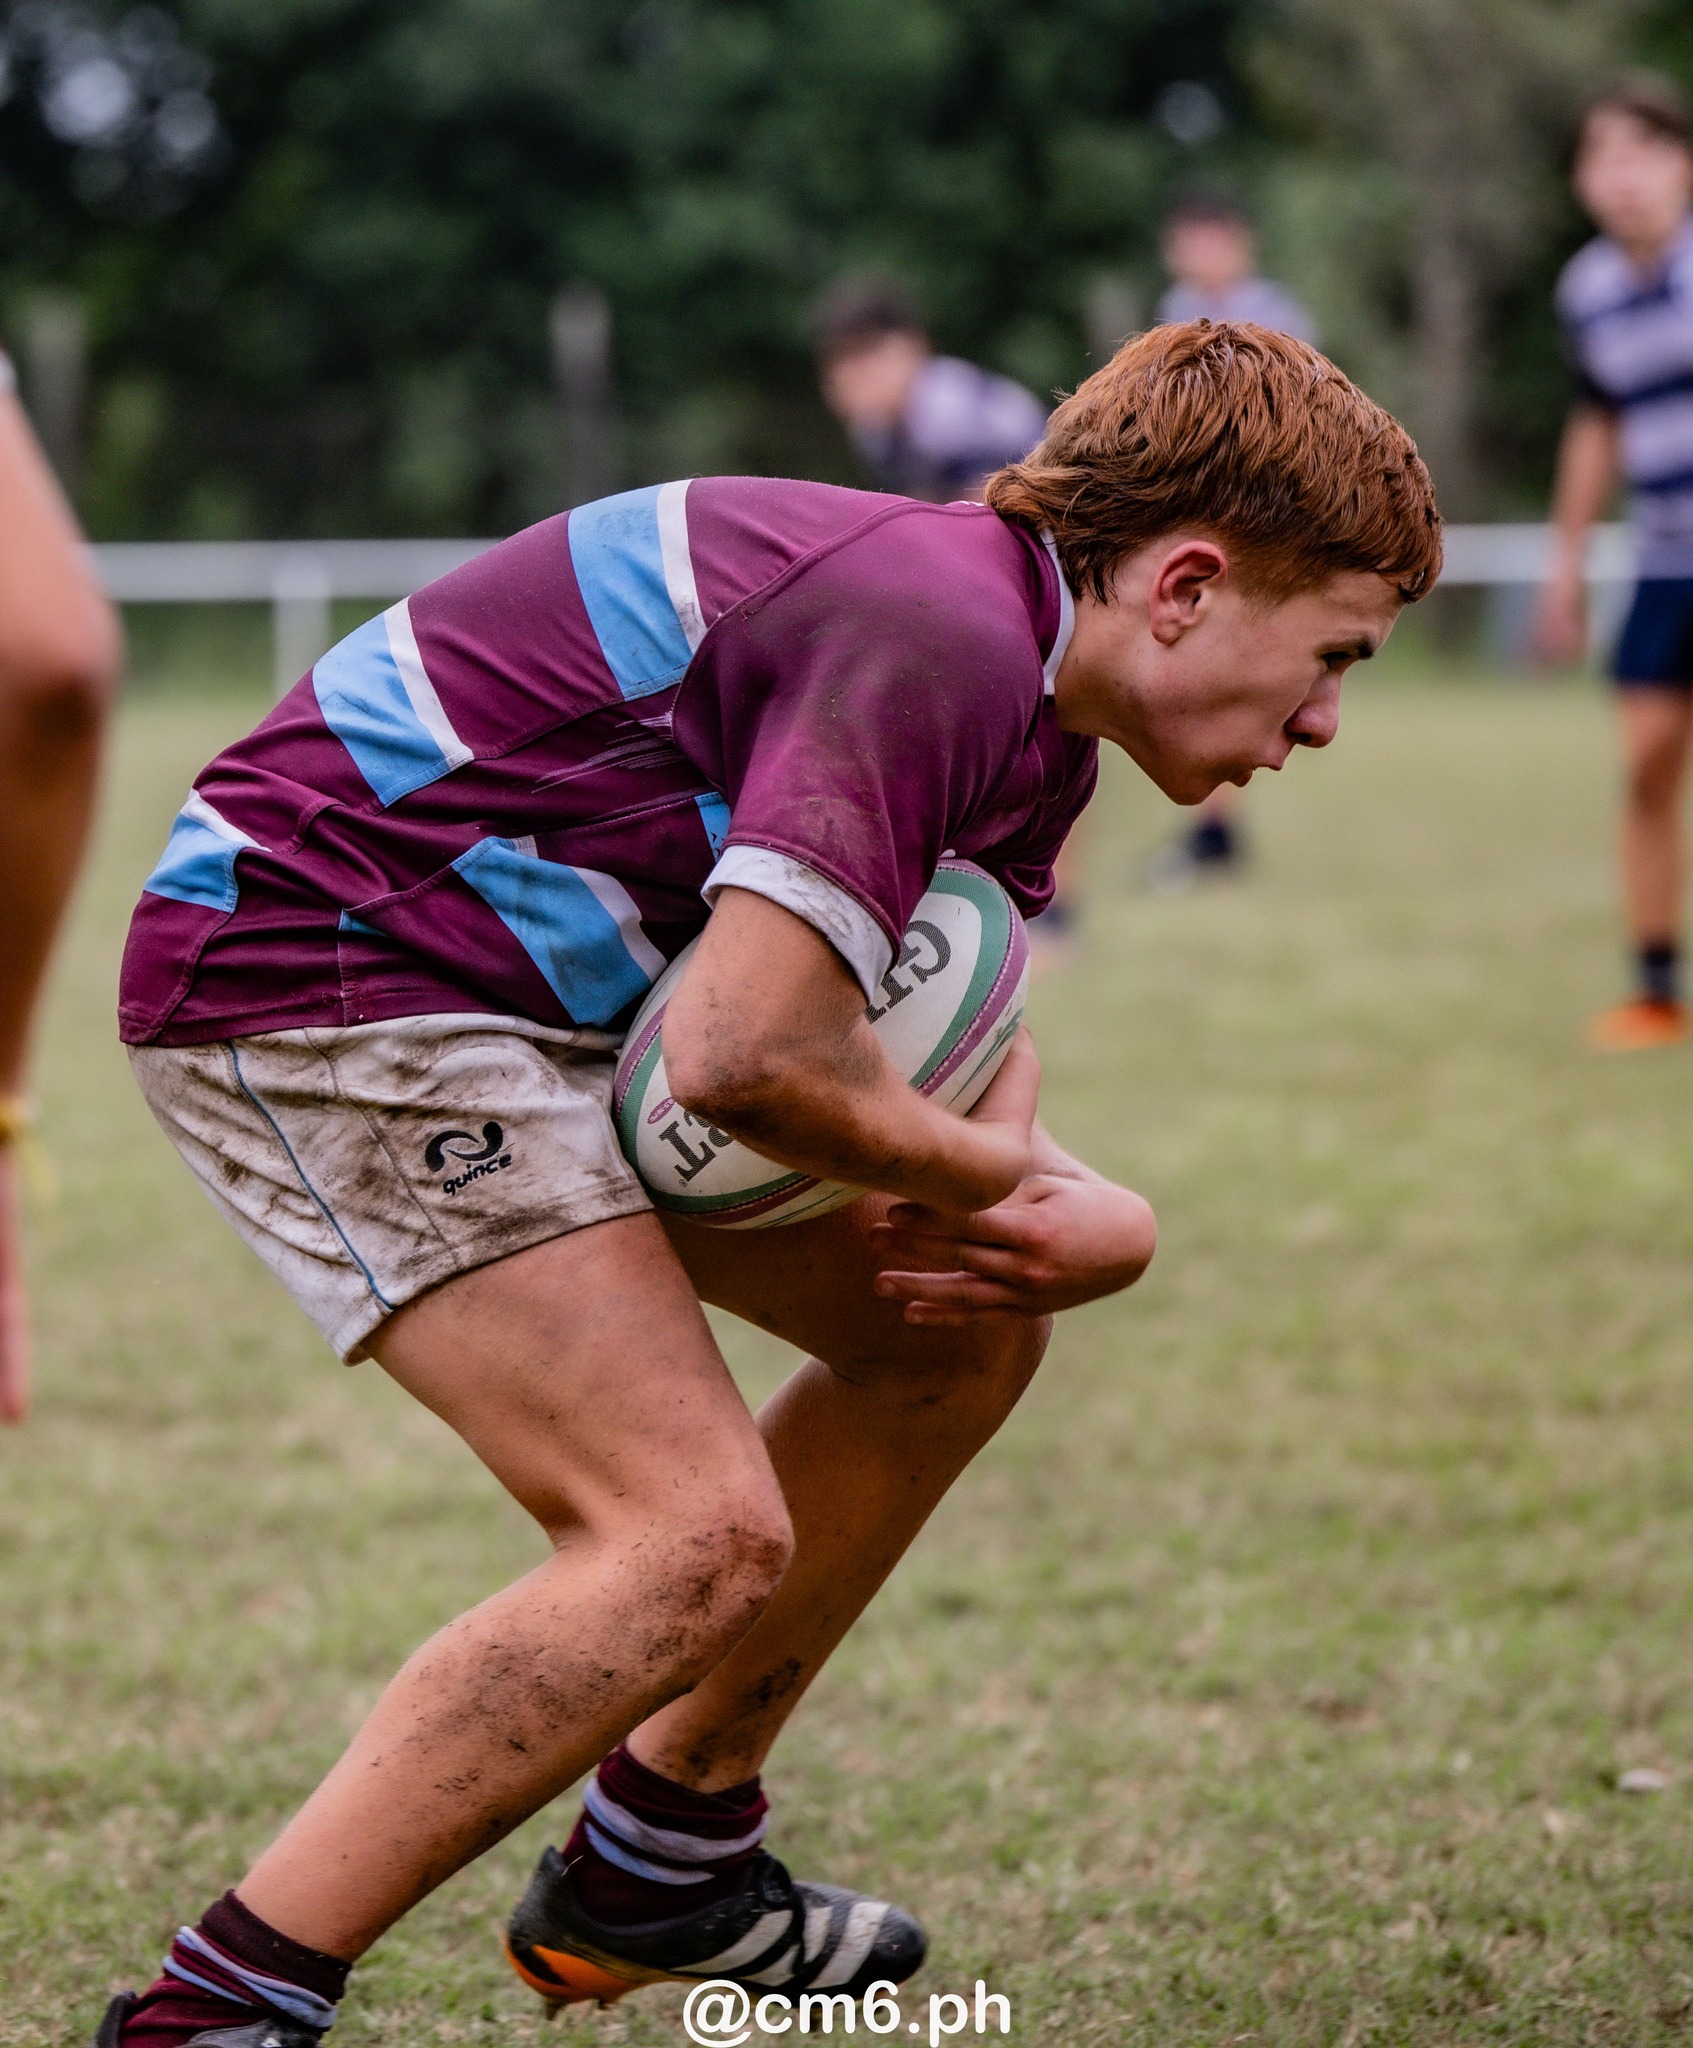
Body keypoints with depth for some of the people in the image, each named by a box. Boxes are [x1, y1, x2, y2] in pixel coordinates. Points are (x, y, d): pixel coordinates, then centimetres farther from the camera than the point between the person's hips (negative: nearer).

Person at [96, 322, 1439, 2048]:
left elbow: (945, 1096, 16)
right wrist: (992, 1166, -14)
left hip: (520, 985, 11)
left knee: (964, 1326, 15)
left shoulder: (1030, 731, 10)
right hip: (308, 974, -11)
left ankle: (658, 1862, 26)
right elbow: (744, 1055, -33)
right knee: (699, 1532, -20)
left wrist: (1083, 1225, -7)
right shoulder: (939, 641, -23)